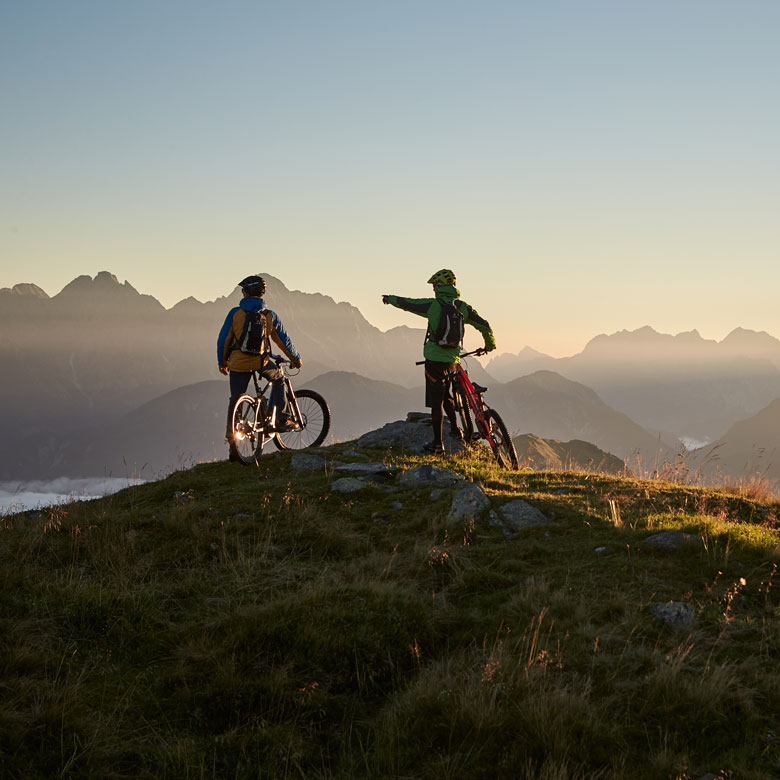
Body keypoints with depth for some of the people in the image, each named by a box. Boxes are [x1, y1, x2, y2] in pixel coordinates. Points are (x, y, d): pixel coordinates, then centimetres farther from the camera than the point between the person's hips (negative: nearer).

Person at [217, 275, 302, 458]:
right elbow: (284, 341, 9)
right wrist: (295, 359, 25)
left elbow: (223, 339, 1)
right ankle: (281, 419, 19)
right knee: (278, 379, 29)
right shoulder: (270, 316, 1)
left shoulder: (235, 313, -2)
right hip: (261, 362, 0)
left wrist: (222, 362, 15)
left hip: (238, 362, 0)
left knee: (235, 401, 11)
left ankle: (232, 442, 8)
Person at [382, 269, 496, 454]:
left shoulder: (433, 305, -7)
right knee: (445, 395, 26)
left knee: (436, 401, 1)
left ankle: (437, 443, 4)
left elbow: (407, 303, 6)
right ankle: (455, 429, 22)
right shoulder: (463, 307, 3)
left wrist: (390, 299, 26)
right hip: (452, 360, 4)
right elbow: (484, 325, 6)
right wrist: (490, 344, 26)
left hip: (434, 360, -4)